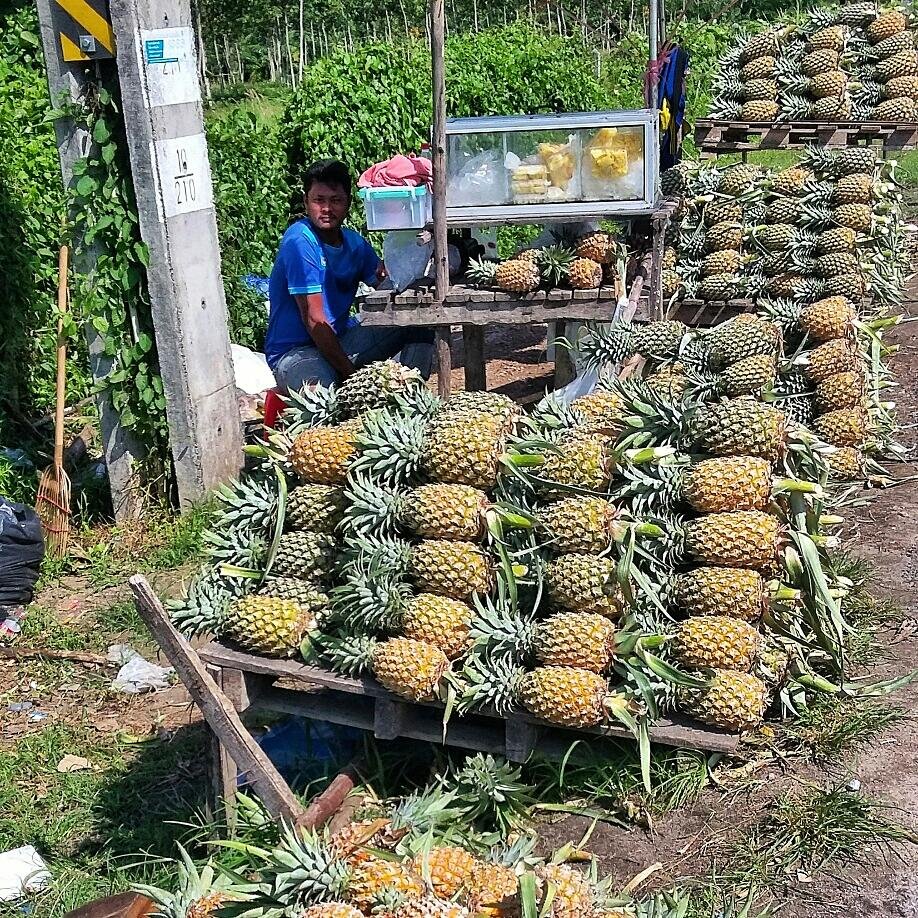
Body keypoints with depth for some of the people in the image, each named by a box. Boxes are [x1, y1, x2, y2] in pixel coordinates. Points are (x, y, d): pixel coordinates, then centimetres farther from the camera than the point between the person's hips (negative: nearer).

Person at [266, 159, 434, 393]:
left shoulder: (353, 241, 5)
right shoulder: (299, 241, -18)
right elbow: (313, 320, -21)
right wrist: (350, 373, -22)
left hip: (341, 339, 8)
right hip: (295, 351, -8)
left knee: (420, 326, -2)